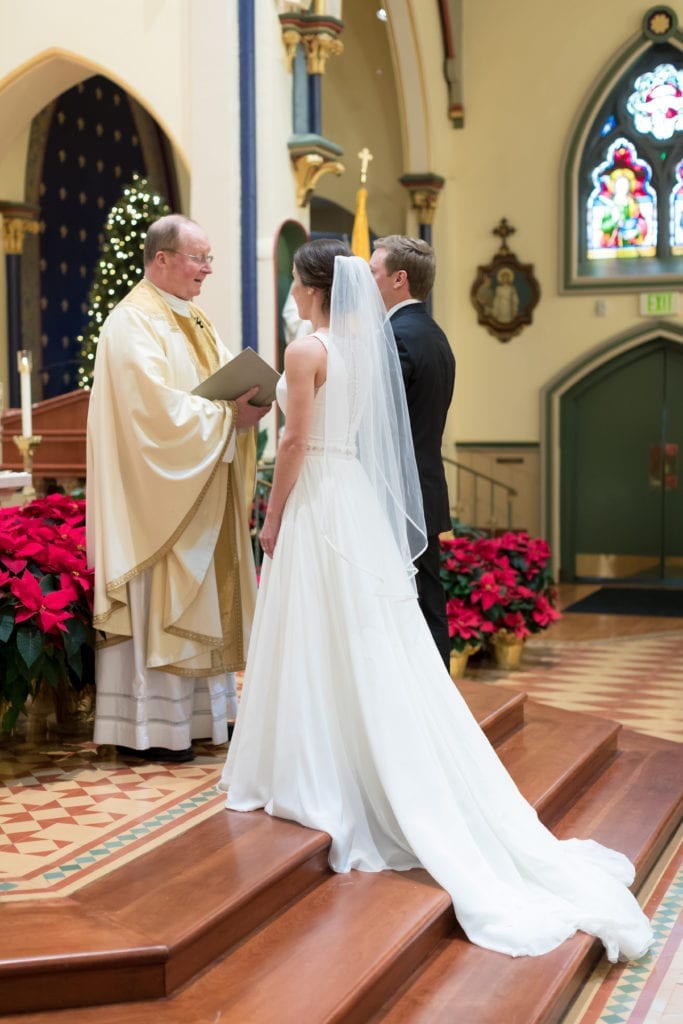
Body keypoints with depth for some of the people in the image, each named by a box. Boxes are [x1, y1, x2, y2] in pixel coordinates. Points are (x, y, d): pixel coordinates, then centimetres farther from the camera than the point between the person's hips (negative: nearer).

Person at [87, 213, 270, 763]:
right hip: (160, 491, -9)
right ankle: (150, 727, 3)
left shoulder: (194, 320, 17)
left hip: (203, 492, 9)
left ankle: (200, 709, 21)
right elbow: (158, 407, -22)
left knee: (203, 598, 12)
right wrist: (228, 415, -18)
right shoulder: (134, 322, -12)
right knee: (159, 600, -5)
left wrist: (248, 404, -7)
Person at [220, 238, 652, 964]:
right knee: (373, 648, 10)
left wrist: (272, 521, -7)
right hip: (360, 499, 8)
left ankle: (319, 782, 9)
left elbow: (297, 443, -14)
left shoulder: (306, 350, -12)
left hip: (317, 503, -7)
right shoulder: (365, 343, 11)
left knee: (323, 644, 0)